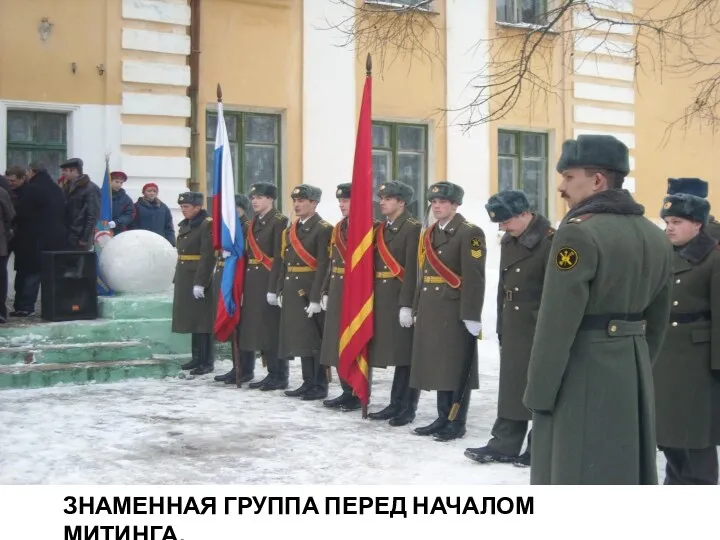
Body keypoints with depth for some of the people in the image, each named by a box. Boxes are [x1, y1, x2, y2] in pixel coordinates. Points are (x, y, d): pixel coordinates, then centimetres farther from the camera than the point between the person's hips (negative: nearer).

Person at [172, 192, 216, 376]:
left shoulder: (207, 225, -12)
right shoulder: (185, 225, 14)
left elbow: (208, 257, -18)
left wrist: (200, 283, -22)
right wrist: (177, 279, 17)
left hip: (201, 279, -8)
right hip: (185, 279, 9)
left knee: (204, 320, -4)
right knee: (192, 319, 12)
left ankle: (207, 362, 2)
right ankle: (197, 358, 21)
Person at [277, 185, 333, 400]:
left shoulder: (323, 229, -10)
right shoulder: (290, 230, 15)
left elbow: (323, 266, -16)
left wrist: (316, 298, -20)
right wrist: (281, 291, 12)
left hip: (311, 292, -8)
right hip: (292, 291, 8)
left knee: (315, 340, -2)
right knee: (301, 339, 11)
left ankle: (320, 386, 6)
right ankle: (308, 383, 19)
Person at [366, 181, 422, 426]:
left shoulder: (412, 228, -9)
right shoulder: (381, 229, 15)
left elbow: (412, 269, -16)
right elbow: (375, 264, 13)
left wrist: (407, 304, -21)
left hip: (402, 299, -7)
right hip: (383, 299, 7)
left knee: (407, 354, 0)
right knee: (394, 352, 12)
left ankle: (408, 408, 8)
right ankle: (396, 404, 19)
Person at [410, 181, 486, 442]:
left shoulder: (469, 233, -9)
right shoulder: (428, 235, 15)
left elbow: (474, 278, -16)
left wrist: (471, 315, -20)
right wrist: (419, 309, 15)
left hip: (456, 310, -8)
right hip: (431, 310, 8)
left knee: (457, 368, 0)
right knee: (438, 366, 12)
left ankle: (457, 423, 8)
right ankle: (443, 418, 21)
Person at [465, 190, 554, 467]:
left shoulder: (550, 241, -14)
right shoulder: (509, 241, 11)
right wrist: (501, 326, 16)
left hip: (541, 330, -8)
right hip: (513, 328, 8)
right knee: (510, 387, 11)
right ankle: (504, 444, 18)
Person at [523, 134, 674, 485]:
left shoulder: (579, 232, -17)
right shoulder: (655, 236, 9)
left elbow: (557, 325, -19)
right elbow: (657, 320, 16)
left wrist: (538, 393, -11)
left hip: (581, 376, -8)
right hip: (633, 373, 8)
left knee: (574, 476, 1)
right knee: (630, 469, 17)